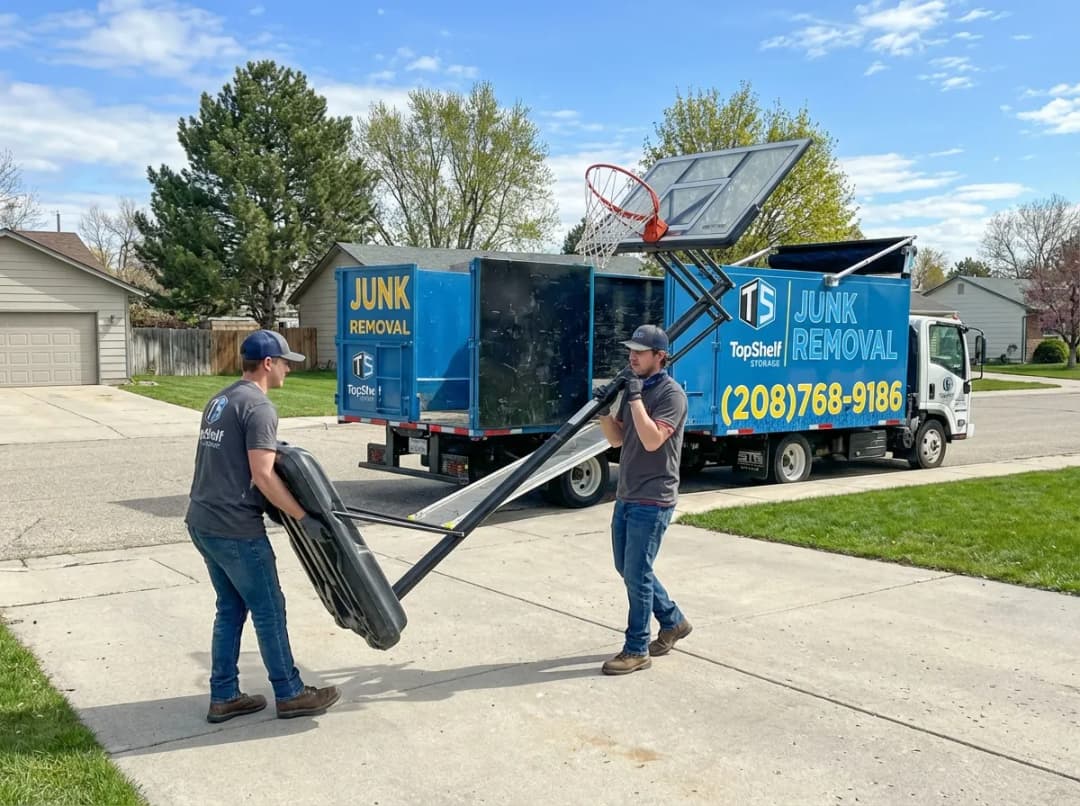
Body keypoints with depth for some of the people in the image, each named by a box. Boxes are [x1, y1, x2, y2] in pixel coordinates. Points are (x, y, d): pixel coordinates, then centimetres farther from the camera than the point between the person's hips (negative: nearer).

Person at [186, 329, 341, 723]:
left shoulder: (219, 401, 15)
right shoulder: (259, 407, -15)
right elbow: (262, 476, -21)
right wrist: (303, 516, -15)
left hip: (202, 521, 9)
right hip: (235, 529, -9)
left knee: (230, 609, 17)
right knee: (268, 610, 3)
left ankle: (224, 697, 21)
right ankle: (290, 695, 15)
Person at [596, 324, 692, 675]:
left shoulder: (671, 393, -13)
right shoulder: (634, 388, 12)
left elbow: (652, 440, -24)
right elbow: (617, 439, 13)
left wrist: (635, 398, -23)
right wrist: (603, 410, -3)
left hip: (652, 501, -9)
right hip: (626, 496, 9)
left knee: (637, 574, -4)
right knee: (628, 568, 16)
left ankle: (636, 650, 7)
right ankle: (673, 621, 33)